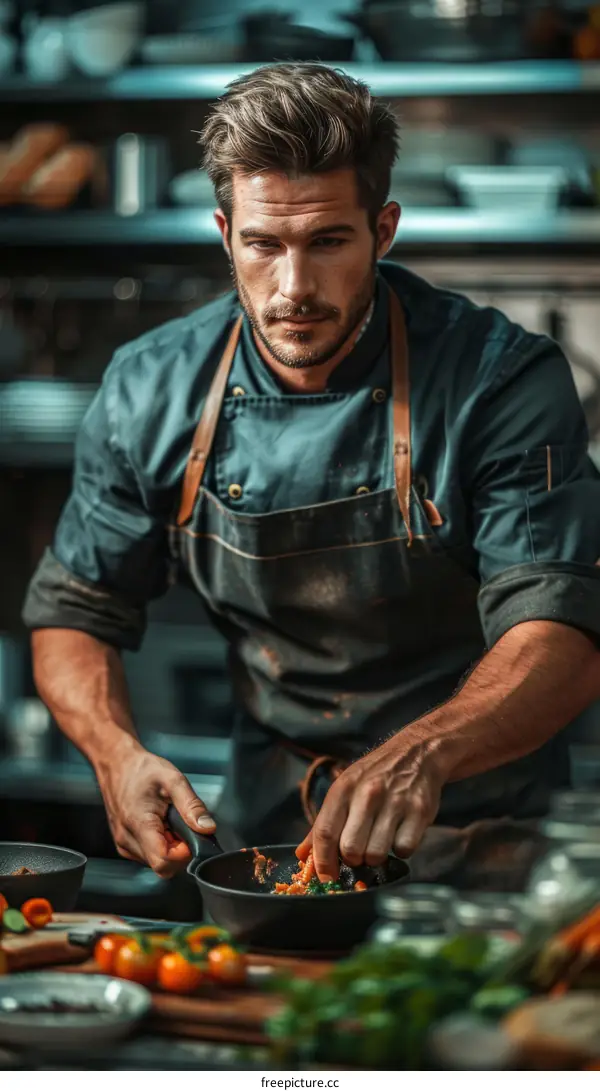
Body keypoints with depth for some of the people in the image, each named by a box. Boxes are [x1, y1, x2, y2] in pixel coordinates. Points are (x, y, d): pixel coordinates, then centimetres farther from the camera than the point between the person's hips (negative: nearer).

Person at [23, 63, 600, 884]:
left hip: (478, 827, -3)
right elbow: (75, 614, 7)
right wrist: (117, 751, -15)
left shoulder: (504, 380, -13)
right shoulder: (152, 391, -2)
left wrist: (423, 754, -39)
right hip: (267, 831, 4)